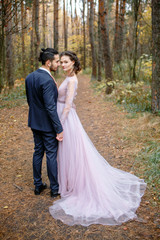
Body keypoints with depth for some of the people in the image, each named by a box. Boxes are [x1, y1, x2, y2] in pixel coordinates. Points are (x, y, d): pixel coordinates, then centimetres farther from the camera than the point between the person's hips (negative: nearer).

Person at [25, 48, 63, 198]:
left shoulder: (29, 77, 4)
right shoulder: (47, 80, -23)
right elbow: (50, 107, -25)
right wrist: (59, 129, -19)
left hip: (35, 122, 8)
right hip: (47, 124, -8)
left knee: (38, 152, 17)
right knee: (51, 155, 4)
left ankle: (38, 185, 29)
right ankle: (54, 188, 19)